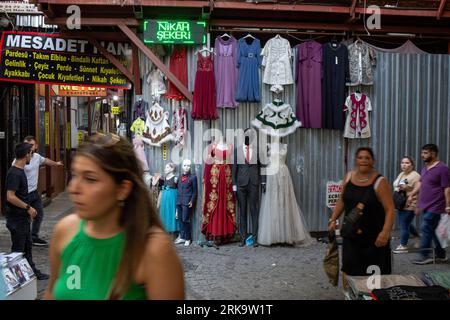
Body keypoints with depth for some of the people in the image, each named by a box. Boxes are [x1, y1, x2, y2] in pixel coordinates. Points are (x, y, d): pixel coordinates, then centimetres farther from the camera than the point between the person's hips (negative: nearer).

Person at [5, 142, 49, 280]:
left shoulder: (20, 171, 10)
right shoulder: (14, 173, -20)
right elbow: (10, 197, -27)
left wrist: (28, 209, 18)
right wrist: (28, 208, -20)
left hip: (23, 217, 10)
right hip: (16, 219, -10)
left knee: (27, 247, 18)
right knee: (18, 249, 2)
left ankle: (32, 272, 30)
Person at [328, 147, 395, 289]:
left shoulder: (379, 182, -12)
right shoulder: (348, 177, 3)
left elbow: (390, 209, -16)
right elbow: (342, 201, 15)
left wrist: (385, 232, -26)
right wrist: (333, 219, 10)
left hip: (374, 237, -4)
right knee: (348, 271, 0)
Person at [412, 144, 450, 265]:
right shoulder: (425, 168, 13)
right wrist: (420, 205, 20)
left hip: (434, 207, -8)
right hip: (426, 206, 8)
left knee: (426, 229, -6)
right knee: (434, 231, 12)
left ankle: (424, 256, 2)